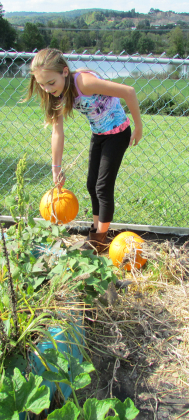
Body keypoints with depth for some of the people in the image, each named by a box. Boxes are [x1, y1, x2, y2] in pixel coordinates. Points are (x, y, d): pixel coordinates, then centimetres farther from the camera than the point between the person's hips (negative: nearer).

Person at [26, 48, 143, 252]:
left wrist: (138, 127, -21)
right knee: (92, 185, 12)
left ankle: (101, 239, 15)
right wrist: (56, 169, -3)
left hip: (117, 132, -7)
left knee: (103, 187, -3)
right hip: (97, 135, 7)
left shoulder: (83, 82, -32)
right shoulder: (58, 93, -10)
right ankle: (96, 230, 31)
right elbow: (57, 131, -5)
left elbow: (128, 91, -32)